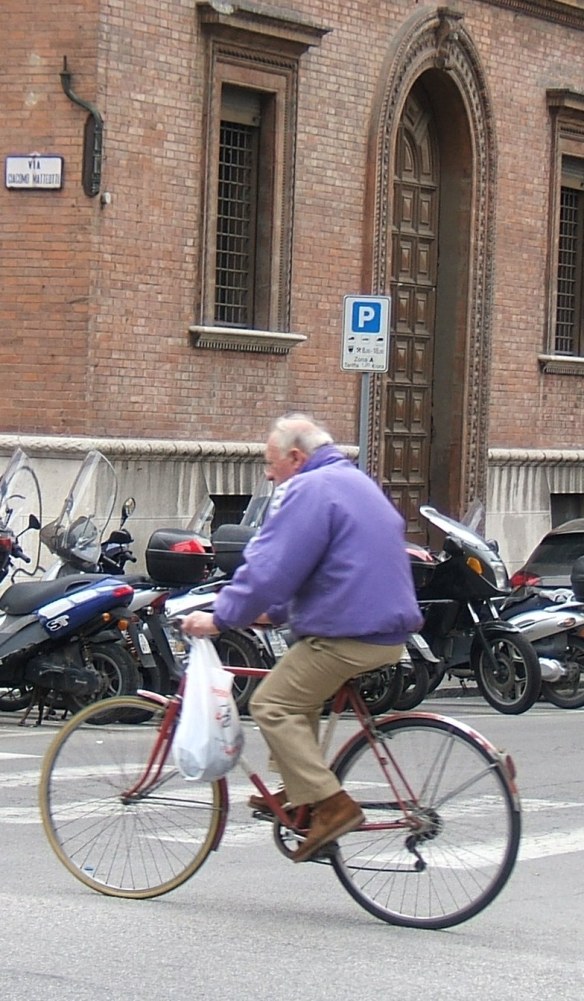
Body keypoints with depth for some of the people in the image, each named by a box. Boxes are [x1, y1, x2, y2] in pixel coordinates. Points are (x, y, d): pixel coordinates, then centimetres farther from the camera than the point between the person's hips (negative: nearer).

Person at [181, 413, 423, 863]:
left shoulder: (310, 490, -11)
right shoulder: (357, 482, 22)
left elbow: (270, 568, -17)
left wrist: (221, 618, -10)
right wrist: (274, 611, 30)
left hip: (350, 635, -10)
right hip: (389, 627, 11)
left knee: (272, 704, -8)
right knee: (298, 695, 25)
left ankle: (332, 804, -15)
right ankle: (302, 792, 24)